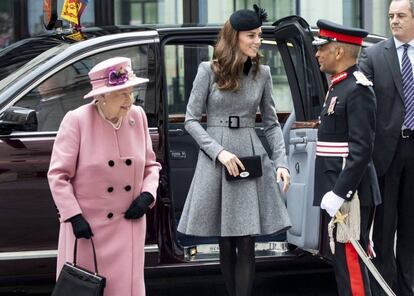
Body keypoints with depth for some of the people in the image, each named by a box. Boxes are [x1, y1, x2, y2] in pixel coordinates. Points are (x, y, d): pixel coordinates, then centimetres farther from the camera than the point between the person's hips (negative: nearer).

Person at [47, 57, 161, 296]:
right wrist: (74, 217, -15)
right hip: (87, 225, -3)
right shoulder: (77, 120, -11)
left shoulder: (138, 117, 3)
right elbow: (58, 174, -9)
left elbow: (150, 165, 15)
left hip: (128, 224, 4)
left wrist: (147, 195, -3)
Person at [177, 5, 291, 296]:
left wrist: (281, 161, -3)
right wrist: (219, 151, -13)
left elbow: (272, 122, 10)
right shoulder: (209, 71, -3)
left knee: (246, 243, -4)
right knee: (226, 242, 5)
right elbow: (192, 119, -1)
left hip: (252, 157, 1)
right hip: (216, 160, -1)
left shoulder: (262, 73, 5)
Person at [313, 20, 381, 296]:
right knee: (343, 261, 14)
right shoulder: (339, 86, 15)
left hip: (349, 193, -10)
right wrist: (333, 191, 17)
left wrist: (339, 193, -23)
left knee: (350, 263, -8)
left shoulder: (358, 89, -15)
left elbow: (362, 149, -21)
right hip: (337, 191, 10)